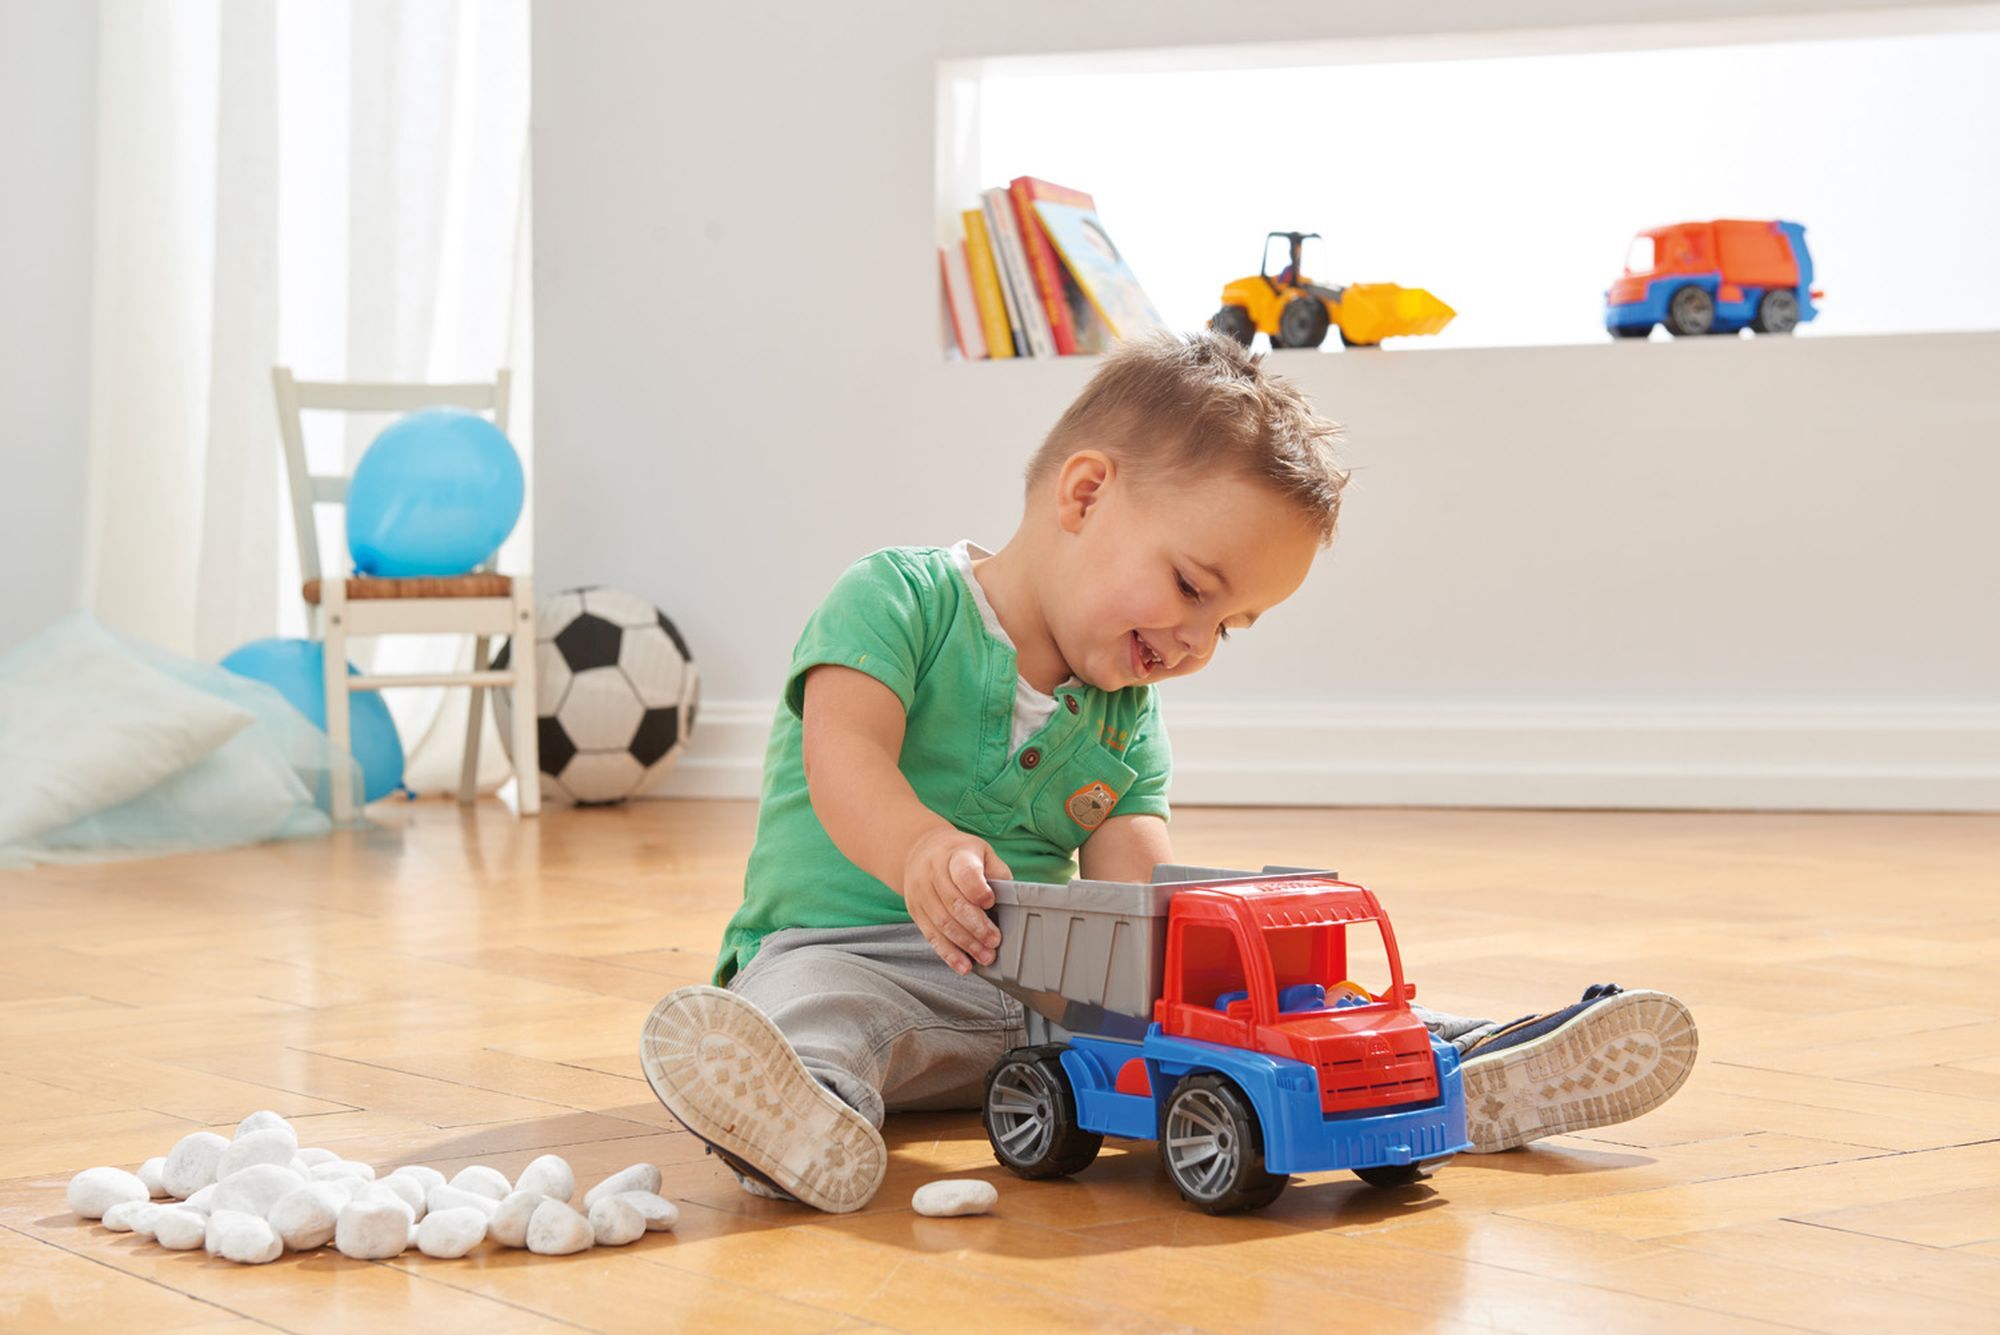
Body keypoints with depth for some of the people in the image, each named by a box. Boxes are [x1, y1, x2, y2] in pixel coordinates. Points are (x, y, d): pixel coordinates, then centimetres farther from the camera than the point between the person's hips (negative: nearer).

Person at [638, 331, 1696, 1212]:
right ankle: (803, 1117, -69)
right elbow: (846, 752, -19)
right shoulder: (896, 597, -4)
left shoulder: (1125, 720, 14)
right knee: (804, 1001, -38)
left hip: (1058, 983, 6)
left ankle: (1458, 1078, -20)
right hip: (852, 946, -5)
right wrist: (924, 852, -42)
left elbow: (1134, 872, 1)